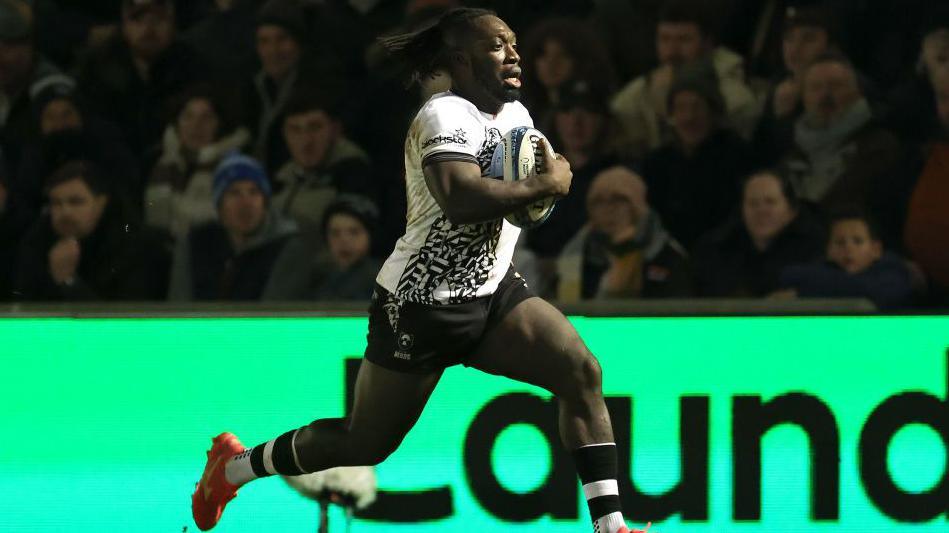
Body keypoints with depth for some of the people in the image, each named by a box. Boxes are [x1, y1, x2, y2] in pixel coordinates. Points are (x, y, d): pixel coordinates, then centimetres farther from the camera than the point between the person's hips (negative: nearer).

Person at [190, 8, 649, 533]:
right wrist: (547, 184, -27)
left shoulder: (517, 115, 7)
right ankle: (235, 464, 30)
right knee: (365, 444, 6)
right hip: (421, 306, -7)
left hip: (491, 293, 8)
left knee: (581, 372, -14)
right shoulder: (446, 116, -20)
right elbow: (460, 198, -39)